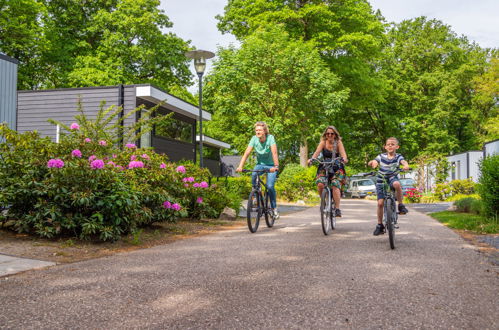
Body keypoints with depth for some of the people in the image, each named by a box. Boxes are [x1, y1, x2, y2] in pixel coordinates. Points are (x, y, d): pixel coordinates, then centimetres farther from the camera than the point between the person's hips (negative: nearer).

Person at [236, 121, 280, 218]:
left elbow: (274, 153, -31)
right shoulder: (254, 139, -11)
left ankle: (274, 208, 0)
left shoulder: (270, 138, -19)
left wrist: (276, 166, -45)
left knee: (270, 186, -20)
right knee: (253, 175, -31)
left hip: (270, 165, -2)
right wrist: (240, 166, -31)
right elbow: (247, 153, -19)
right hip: (260, 164, 2)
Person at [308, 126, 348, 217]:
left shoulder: (338, 142, -4)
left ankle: (337, 209, -16)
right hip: (324, 167, 1)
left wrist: (344, 159, -41)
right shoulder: (323, 142, -3)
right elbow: (317, 152, -18)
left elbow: (343, 153, -18)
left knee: (335, 185, -24)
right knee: (320, 184, -23)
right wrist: (311, 159, -38)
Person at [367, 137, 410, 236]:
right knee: (380, 203, -5)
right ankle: (380, 225, 10)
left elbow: (403, 161, -24)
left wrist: (406, 165, -48)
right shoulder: (381, 156, -2)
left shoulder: (398, 157, -4)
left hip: (392, 178, -1)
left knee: (397, 184, -38)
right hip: (381, 182, 1)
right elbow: (373, 162, -15)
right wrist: (372, 162, -40)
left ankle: (401, 205, -16)